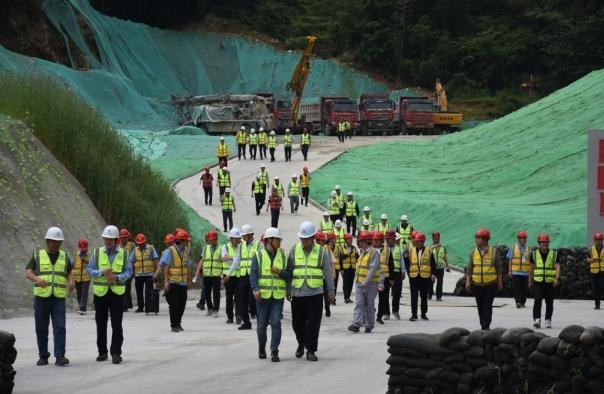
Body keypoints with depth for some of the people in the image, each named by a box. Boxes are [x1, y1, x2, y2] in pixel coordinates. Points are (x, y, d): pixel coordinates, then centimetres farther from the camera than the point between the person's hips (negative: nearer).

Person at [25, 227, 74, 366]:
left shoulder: (64, 256, 10)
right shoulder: (37, 256, 4)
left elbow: (69, 272, 17)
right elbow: (28, 273, -4)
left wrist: (71, 282, -6)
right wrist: (38, 279, -26)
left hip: (59, 298, 1)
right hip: (41, 297, 0)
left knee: (60, 327, -12)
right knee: (41, 329, 4)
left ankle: (60, 356, -15)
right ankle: (43, 356, 15)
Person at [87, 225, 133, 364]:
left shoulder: (123, 254, 4)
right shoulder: (97, 253, 5)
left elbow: (128, 272, 2)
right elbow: (90, 270, 2)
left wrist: (117, 277, -16)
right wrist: (102, 272, -16)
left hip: (117, 293, -1)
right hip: (100, 292, 1)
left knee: (117, 325, -7)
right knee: (101, 324, 7)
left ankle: (116, 353, -7)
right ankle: (102, 352, 18)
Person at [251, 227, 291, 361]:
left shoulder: (282, 256, 9)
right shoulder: (258, 256, 2)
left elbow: (289, 276, 8)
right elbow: (253, 274, -6)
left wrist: (280, 272, -12)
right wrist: (256, 289, -20)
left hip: (278, 295, 1)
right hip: (263, 295, -1)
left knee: (276, 323, -9)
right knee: (262, 324, 7)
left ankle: (274, 351, -8)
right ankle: (261, 348, 28)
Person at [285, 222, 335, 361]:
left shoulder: (321, 252, 2)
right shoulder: (294, 251, 5)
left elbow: (328, 273, 6)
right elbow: (289, 271, 10)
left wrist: (331, 291, 3)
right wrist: (288, 289, 7)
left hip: (315, 293, -2)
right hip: (298, 293, 2)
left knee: (313, 324, -3)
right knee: (297, 322, 9)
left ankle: (311, 350, 4)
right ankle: (301, 343, 35)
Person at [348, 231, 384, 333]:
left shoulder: (374, 253, -10)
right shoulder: (363, 252, 15)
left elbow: (373, 269, -18)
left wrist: (366, 282, -24)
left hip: (370, 284, -6)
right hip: (359, 283, 6)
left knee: (369, 306, 3)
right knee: (359, 304, -5)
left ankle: (369, 326, 12)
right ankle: (356, 325, -14)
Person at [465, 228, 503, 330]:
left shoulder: (494, 251, 0)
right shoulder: (473, 252, 7)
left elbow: (498, 268, 5)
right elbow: (469, 268, 8)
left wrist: (500, 282, 4)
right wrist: (468, 281, -1)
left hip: (490, 284, -3)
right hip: (477, 284, 3)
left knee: (487, 306, -7)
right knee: (480, 306, 7)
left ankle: (486, 326, -7)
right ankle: (482, 325, 17)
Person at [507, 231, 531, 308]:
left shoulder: (528, 249, 11)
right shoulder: (513, 248, 7)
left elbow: (531, 262, 11)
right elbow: (510, 260, 8)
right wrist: (509, 271, 1)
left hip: (525, 273, 2)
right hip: (515, 272, -2)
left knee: (524, 288, 3)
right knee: (517, 287, -10)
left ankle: (522, 303, 13)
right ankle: (518, 302, -15)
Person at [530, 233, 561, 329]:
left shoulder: (554, 254, 4)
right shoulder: (534, 254, 8)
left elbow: (557, 267, -5)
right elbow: (531, 268, 16)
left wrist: (557, 278, -20)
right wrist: (530, 281, 18)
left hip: (550, 282, 0)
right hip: (538, 282, 0)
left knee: (549, 302, 5)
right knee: (537, 300, -15)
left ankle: (548, 321, 16)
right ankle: (537, 319, -20)